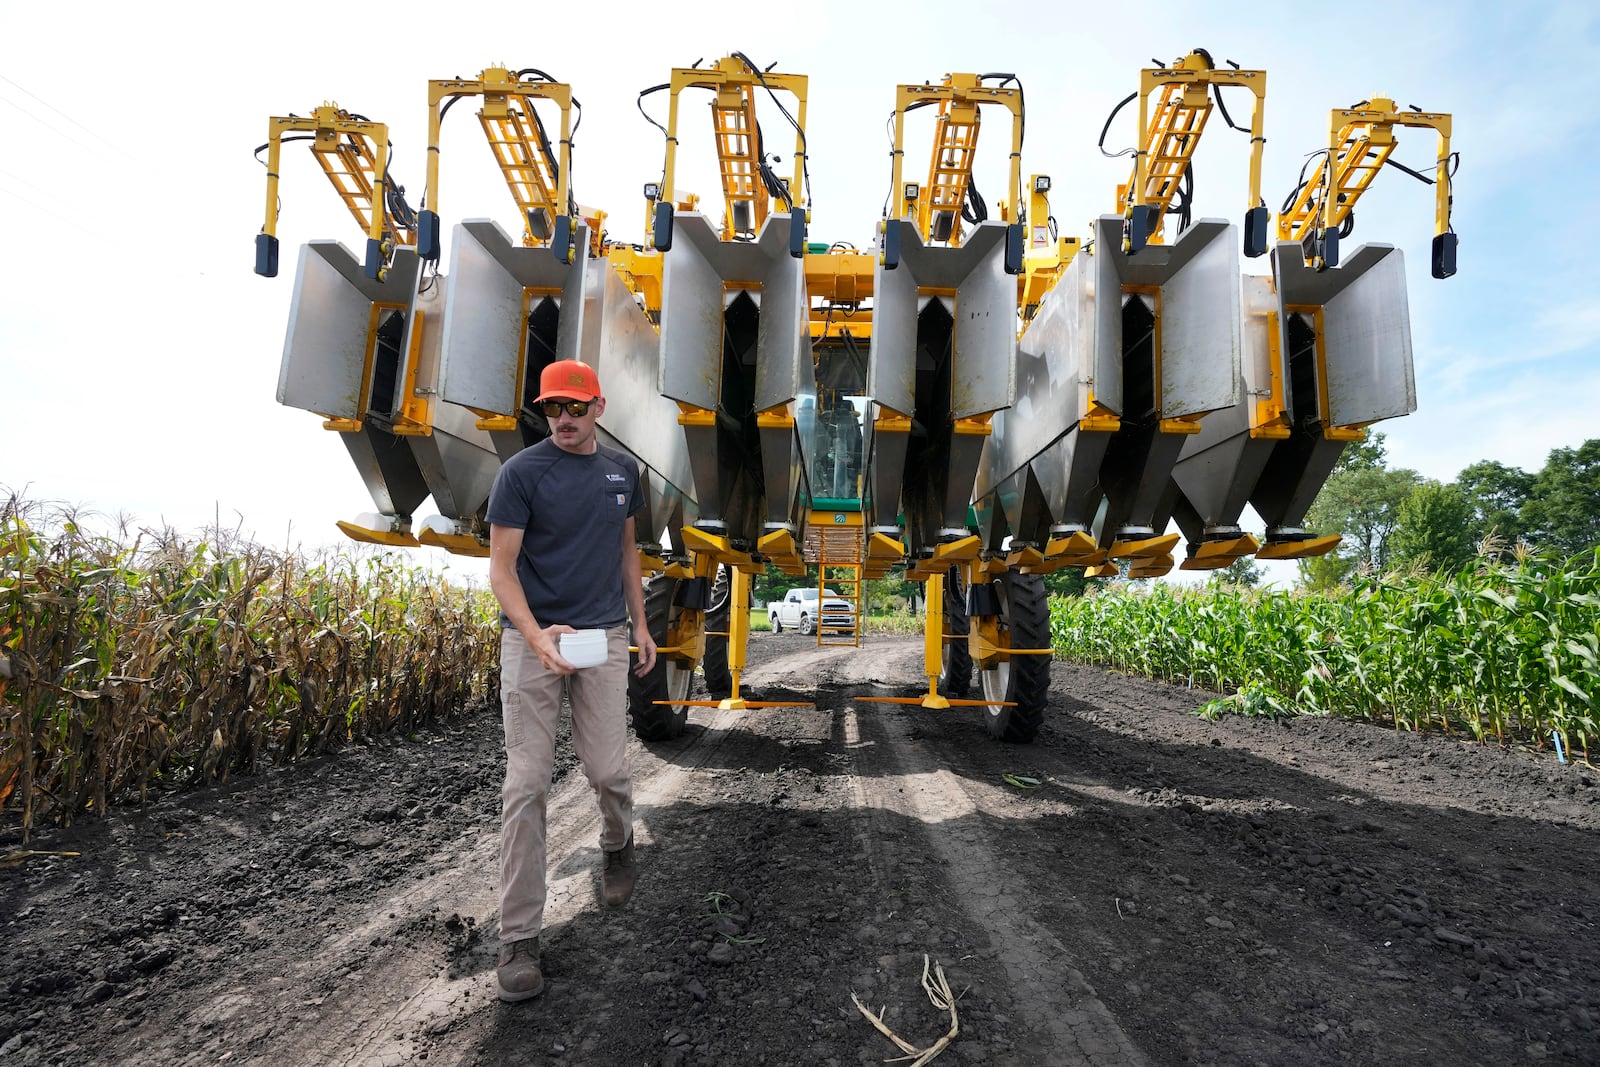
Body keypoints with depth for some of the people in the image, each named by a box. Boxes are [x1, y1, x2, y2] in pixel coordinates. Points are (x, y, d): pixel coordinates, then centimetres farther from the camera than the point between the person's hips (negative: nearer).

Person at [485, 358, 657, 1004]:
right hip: (532, 638, -3)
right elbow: (501, 568, -9)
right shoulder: (521, 472, -6)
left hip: (604, 636, 3)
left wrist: (640, 623, 16)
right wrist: (537, 636, -24)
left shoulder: (622, 470, 9)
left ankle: (618, 847, 38)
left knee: (607, 770, 4)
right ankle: (519, 938, 9)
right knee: (526, 785, -2)